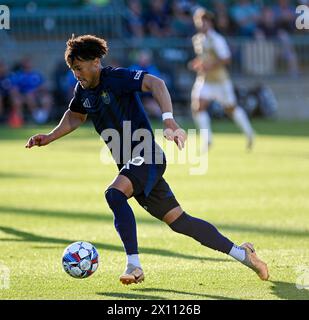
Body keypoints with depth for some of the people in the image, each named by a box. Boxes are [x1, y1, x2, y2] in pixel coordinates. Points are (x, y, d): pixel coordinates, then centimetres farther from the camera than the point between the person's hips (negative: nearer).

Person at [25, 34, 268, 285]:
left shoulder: (115, 78, -15)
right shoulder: (83, 90, 9)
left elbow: (155, 83, -28)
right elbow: (75, 117, 28)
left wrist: (169, 121, -40)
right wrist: (49, 138, 15)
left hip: (147, 158, -8)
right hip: (129, 164, 8)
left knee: (114, 194, -32)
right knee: (178, 221, 7)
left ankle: (134, 266, -28)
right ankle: (242, 254, 16)